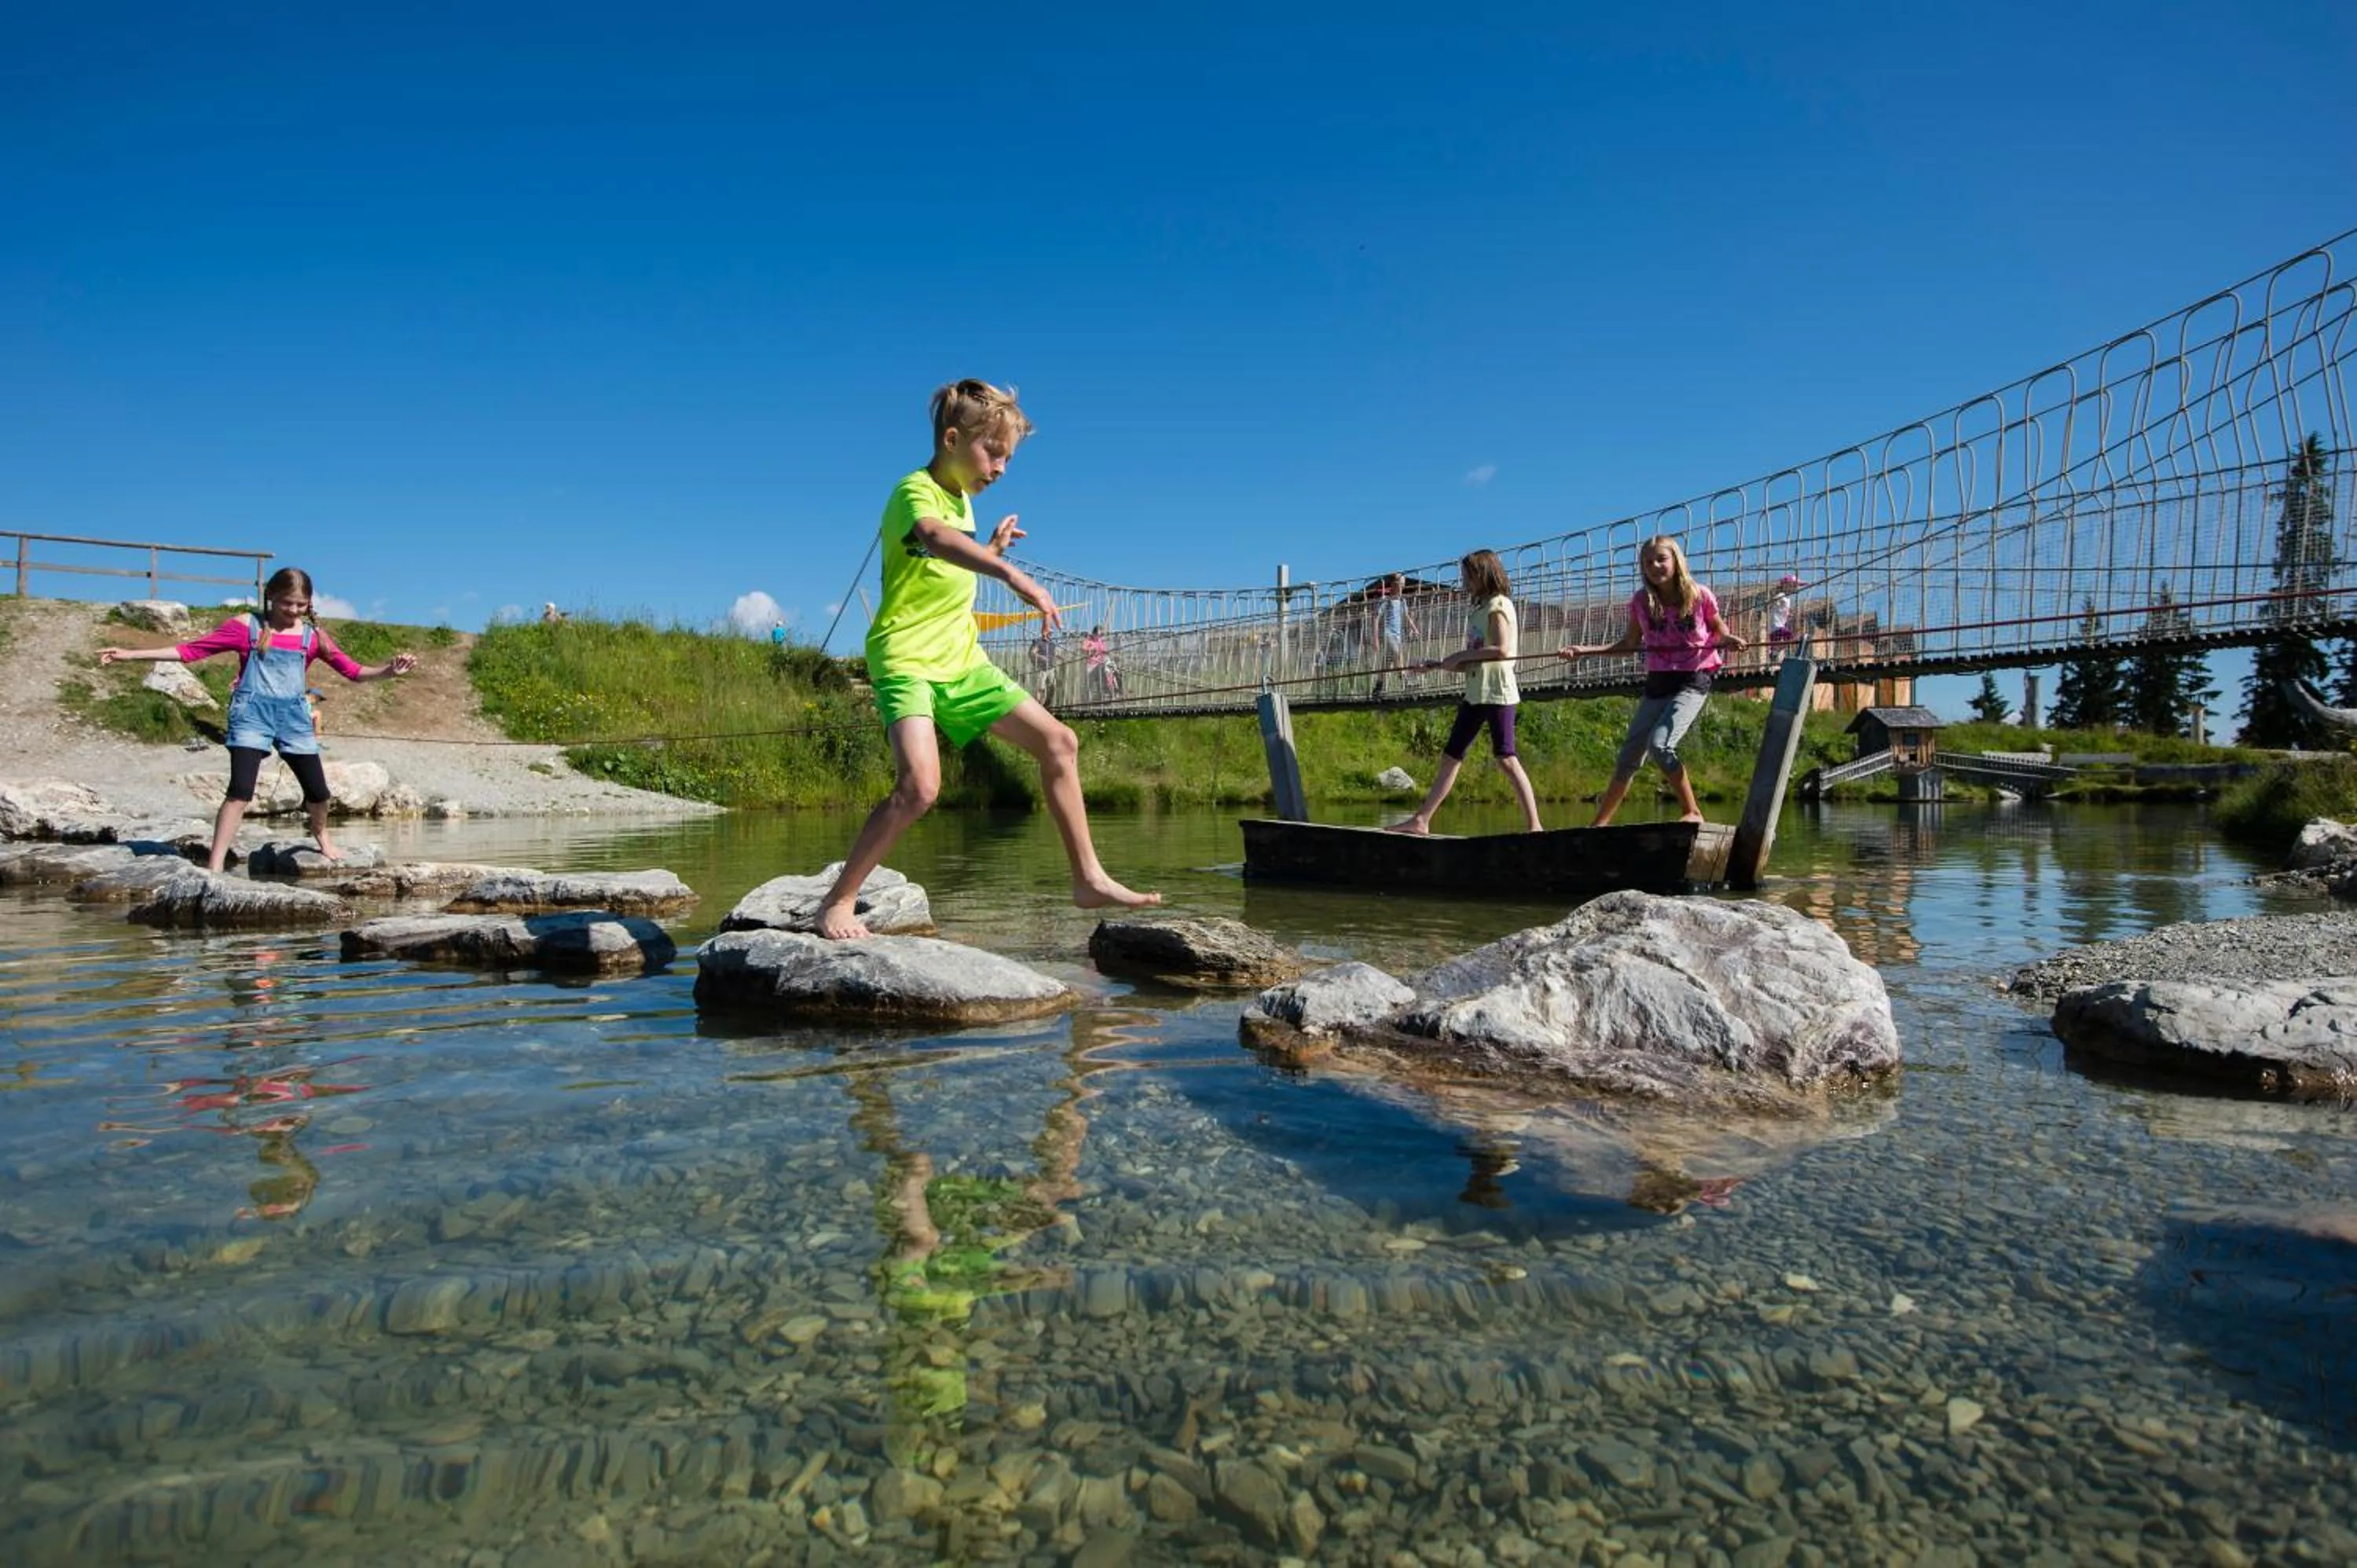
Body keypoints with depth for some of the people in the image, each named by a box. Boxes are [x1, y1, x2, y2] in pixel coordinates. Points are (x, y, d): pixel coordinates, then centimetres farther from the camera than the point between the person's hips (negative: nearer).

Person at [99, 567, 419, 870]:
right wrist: (131, 653, -3)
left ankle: (320, 833, 39)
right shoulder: (246, 627, 0)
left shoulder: (313, 636, 5)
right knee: (240, 790, -15)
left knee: (318, 791, 6)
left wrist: (390, 670, -17)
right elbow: (191, 650, 1)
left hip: (294, 716, 3)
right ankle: (214, 867, -11)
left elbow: (354, 671, 1)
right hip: (252, 713, -3)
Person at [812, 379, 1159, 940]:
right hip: (907, 660, -9)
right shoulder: (915, 491, -13)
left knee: (1059, 742, 5)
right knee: (919, 787, -27)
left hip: (962, 661, 9)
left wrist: (993, 549, 16)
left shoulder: (961, 498, 14)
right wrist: (1012, 574, -54)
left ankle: (1088, 879, 12)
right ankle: (837, 902, -10)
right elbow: (935, 538, -40)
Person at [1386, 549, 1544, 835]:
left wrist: (1460, 655, -14)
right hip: (1475, 693, 9)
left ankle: (1534, 825, -8)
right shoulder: (1480, 610, 19)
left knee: (1506, 758, -12)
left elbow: (1501, 650, -21)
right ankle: (1421, 820, 10)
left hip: (1496, 693, -9)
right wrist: (1438, 665, 7)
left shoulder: (1499, 605, -6)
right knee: (1450, 757, 8)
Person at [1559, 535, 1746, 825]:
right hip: (1657, 682, 4)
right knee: (1629, 754, 6)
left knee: (1659, 743, -24)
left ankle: (1692, 812, -9)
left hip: (1693, 681, -4)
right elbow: (1630, 644, 14)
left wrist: (1731, 640, -17)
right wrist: (1586, 649, 5)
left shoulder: (1699, 596, -8)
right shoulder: (1641, 602, 1)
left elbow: (1719, 633, 7)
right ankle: (1601, 821, 20)